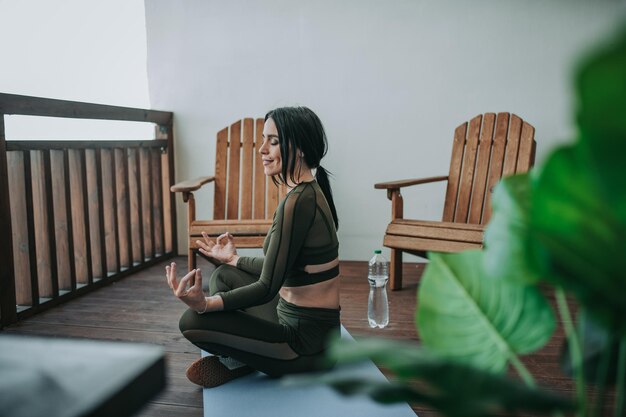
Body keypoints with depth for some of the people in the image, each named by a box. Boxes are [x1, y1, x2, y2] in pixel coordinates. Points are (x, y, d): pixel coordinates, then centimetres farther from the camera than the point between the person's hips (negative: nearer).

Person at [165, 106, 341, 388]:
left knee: (193, 322, -18)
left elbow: (267, 287, -25)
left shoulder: (298, 201, -23)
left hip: (307, 337, -10)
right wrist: (233, 258, 29)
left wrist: (205, 304, -36)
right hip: (294, 318, 10)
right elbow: (281, 269, 15)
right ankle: (236, 360, 7)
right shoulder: (309, 192, 7)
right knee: (223, 275, 22)